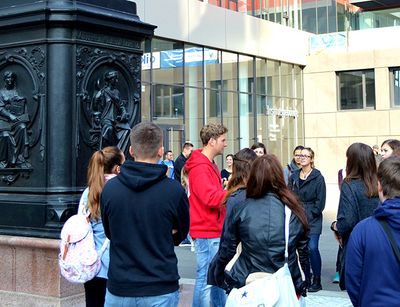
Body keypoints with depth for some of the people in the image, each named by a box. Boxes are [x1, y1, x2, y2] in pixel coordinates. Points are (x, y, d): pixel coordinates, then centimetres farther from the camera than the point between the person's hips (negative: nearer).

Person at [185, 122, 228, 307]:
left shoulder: (210, 165, 15)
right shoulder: (200, 167, -17)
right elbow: (210, 198, -25)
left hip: (215, 230, 10)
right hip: (206, 232, -10)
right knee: (205, 279, -4)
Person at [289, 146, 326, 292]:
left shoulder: (318, 177, -2)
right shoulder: (294, 177, 12)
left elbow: (320, 200, -5)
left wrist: (310, 214, -10)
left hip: (312, 220, -4)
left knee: (312, 247, -13)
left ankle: (317, 280, -3)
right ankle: (306, 278, 17)